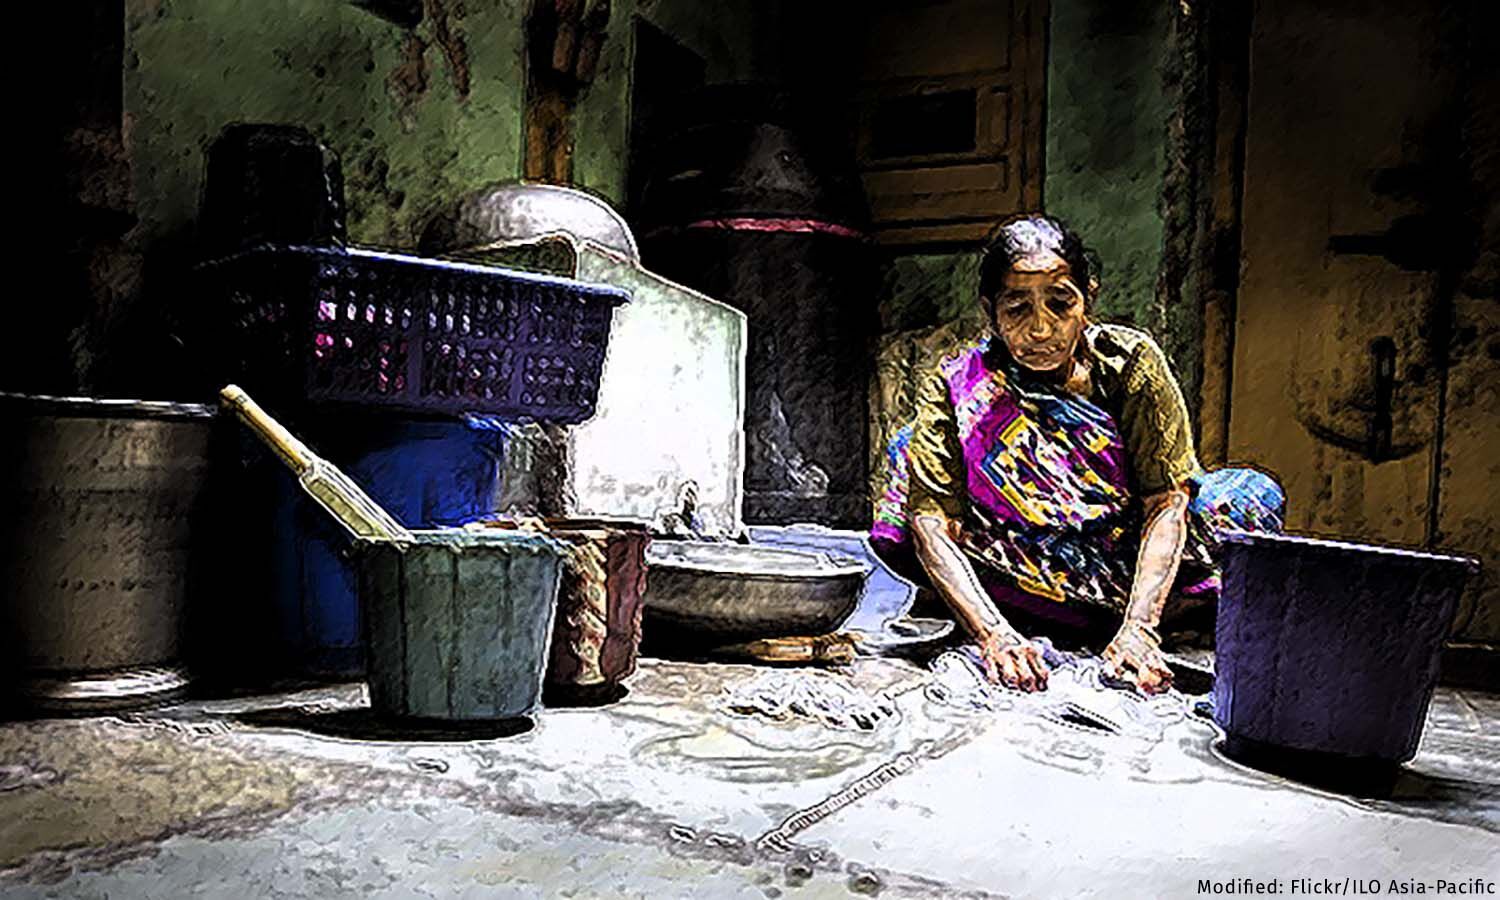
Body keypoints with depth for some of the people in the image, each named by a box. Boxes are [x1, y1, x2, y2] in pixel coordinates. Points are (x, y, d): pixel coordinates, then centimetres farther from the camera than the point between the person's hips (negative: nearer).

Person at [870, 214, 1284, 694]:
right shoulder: (951, 386, -17)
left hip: (1127, 579, 1)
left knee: (1253, 495, -19)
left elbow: (1167, 501, -19)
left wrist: (1137, 629, -32)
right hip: (1016, 587, -1)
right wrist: (993, 633, -40)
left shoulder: (1131, 361, -14)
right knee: (910, 451, -20)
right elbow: (933, 520, -26)